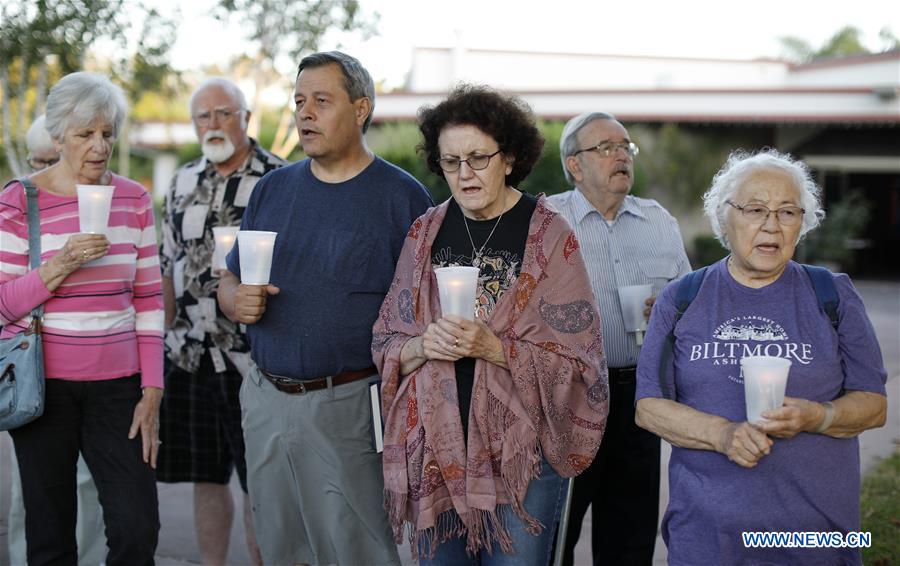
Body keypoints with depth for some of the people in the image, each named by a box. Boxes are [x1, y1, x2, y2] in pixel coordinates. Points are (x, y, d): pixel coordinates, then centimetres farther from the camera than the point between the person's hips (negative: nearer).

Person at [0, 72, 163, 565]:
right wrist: (60, 266, -20)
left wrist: (152, 392, 1)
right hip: (45, 384, -2)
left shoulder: (134, 200, 6)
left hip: (116, 385, 2)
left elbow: (148, 300, 6)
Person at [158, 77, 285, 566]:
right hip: (190, 355, 5)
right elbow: (168, 266, 17)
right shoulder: (183, 183, 12)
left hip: (253, 356, -5)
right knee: (206, 476, 13)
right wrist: (164, 334, 13)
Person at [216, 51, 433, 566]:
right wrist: (237, 300, -6)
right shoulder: (273, 189, 11)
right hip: (266, 401, 5)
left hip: (349, 407, -5)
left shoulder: (403, 196, -5)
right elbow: (229, 283, 18)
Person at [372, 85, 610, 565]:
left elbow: (575, 362, -8)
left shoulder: (550, 236, -6)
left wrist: (495, 348, -21)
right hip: (433, 448, 4)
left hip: (520, 453, -3)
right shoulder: (426, 233, 7)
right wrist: (423, 346, -12)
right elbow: (386, 344, 9)